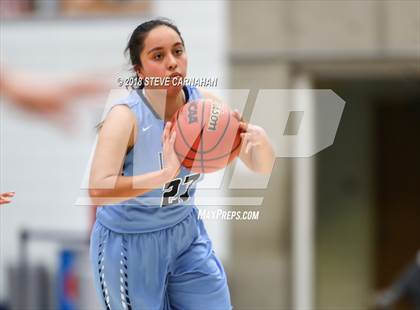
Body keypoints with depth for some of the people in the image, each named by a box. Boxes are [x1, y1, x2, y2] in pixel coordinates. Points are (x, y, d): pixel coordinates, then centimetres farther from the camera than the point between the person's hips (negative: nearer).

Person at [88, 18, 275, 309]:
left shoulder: (205, 103, -11)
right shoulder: (126, 116, -26)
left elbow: (262, 168, -6)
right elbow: (98, 190, -40)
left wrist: (260, 141, -30)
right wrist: (165, 174, -53)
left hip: (186, 232, 5)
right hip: (129, 242, -5)